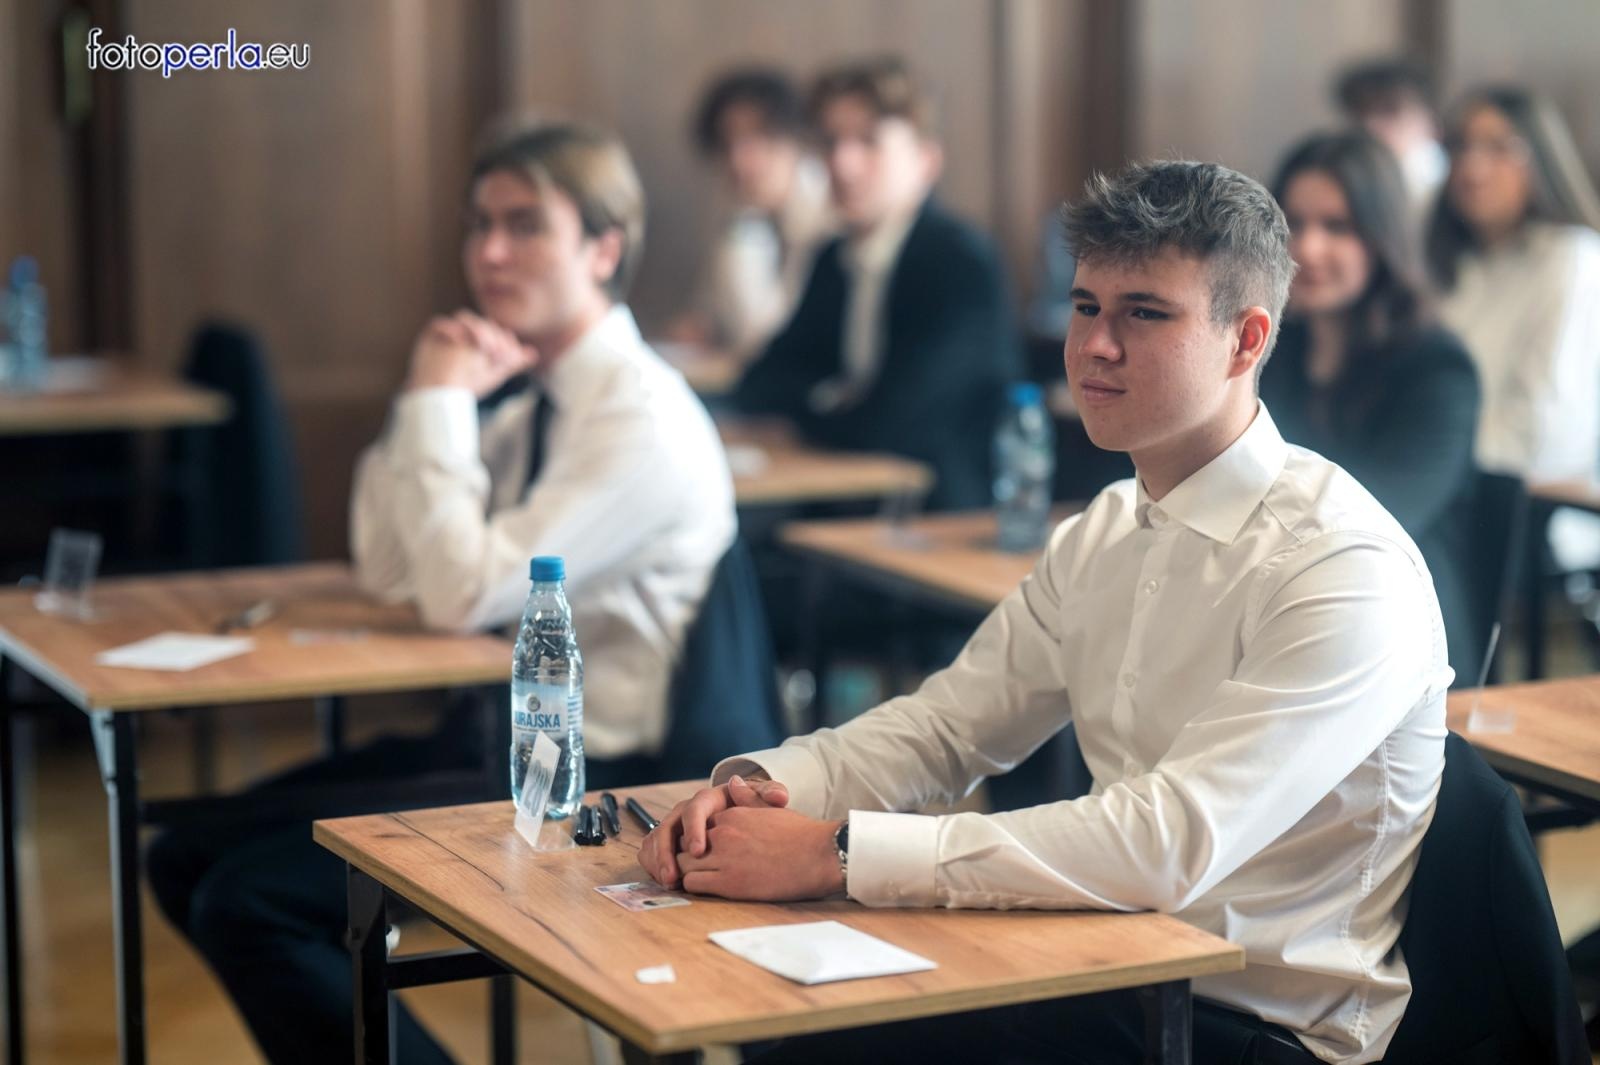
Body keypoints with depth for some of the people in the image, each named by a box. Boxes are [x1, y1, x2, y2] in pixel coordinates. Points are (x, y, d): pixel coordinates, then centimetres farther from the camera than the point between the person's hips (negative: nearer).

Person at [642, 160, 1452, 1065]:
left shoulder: (1347, 569, -19)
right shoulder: (1104, 537, 7)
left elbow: (1169, 844, -28)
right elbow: (941, 726, 11)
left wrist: (838, 853, -29)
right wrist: (760, 785, -10)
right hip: (1120, 982, 7)